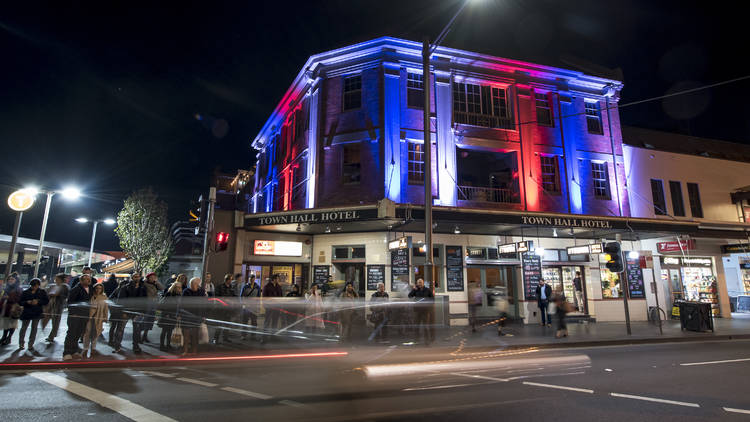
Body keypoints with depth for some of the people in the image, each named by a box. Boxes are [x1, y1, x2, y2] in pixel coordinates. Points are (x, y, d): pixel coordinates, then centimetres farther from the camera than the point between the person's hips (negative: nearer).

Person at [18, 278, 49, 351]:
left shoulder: (42, 292, 1)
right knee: (23, 328, 6)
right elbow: (20, 302, 1)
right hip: (27, 312, 0)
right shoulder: (25, 292, 1)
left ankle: (31, 345, 10)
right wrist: (27, 302, -19)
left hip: (37, 313, 0)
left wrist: (38, 302, -17)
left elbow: (47, 301, -2)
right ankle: (21, 344, 24)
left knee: (34, 329, 2)